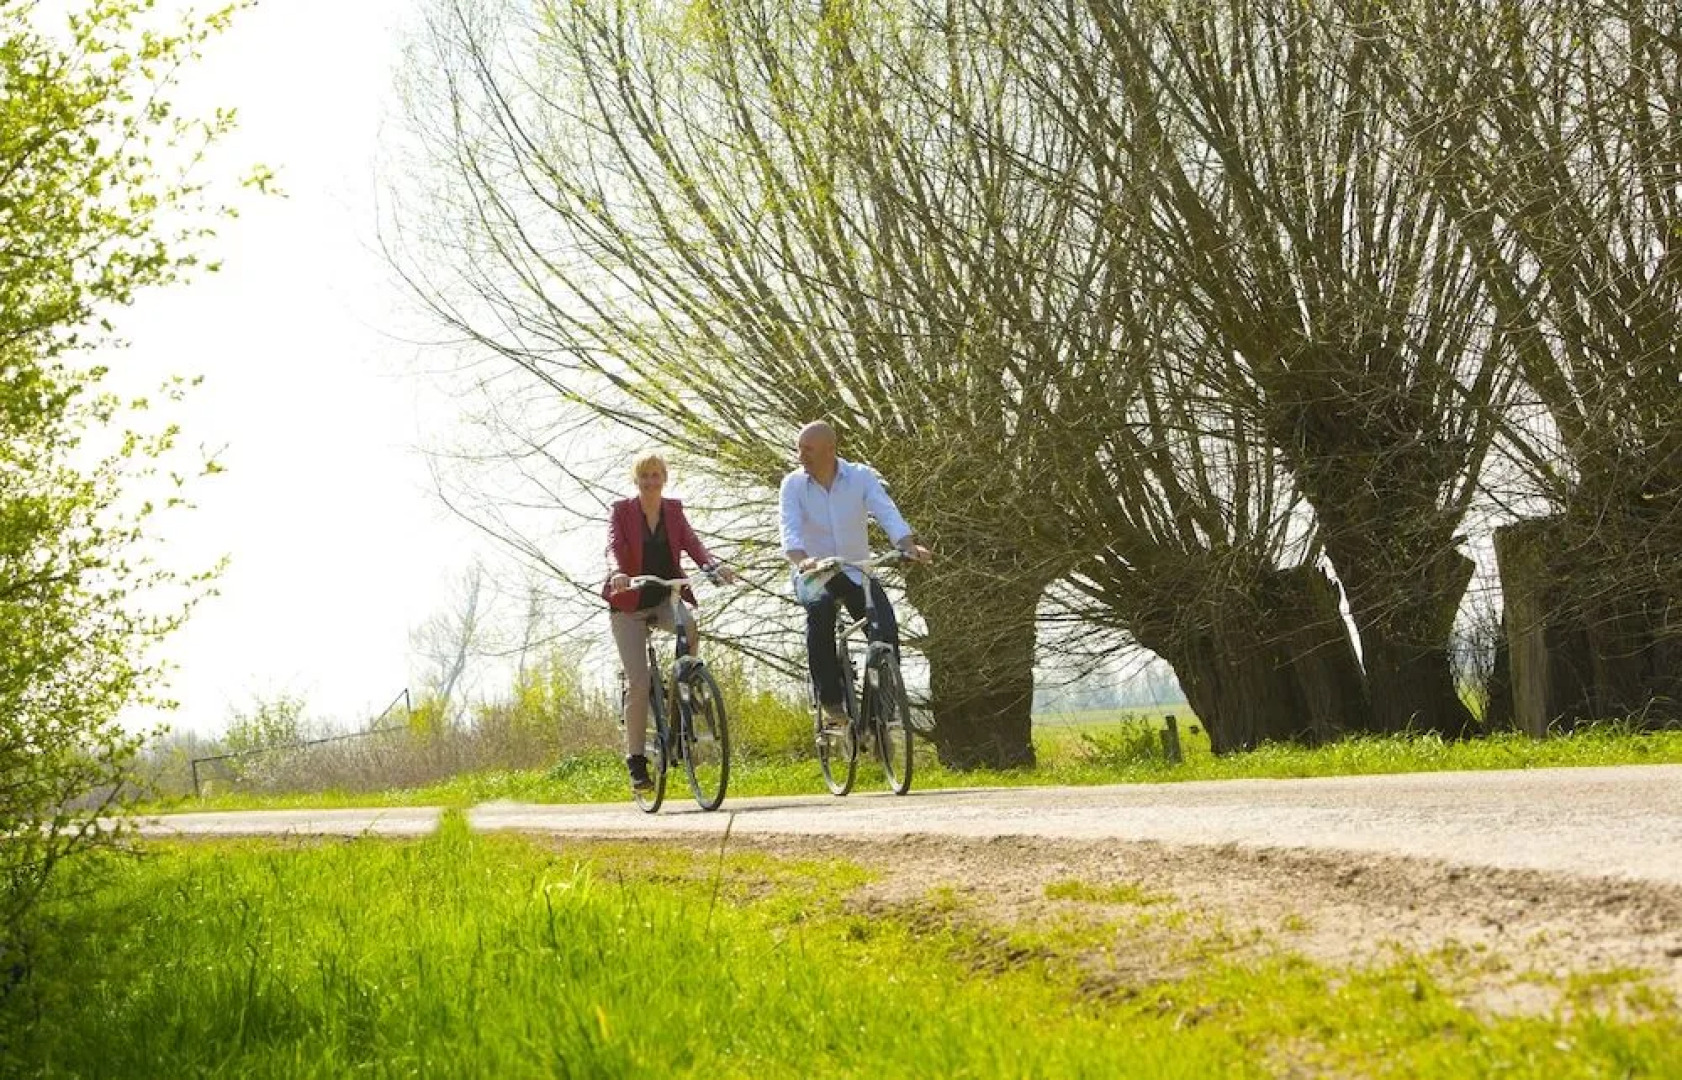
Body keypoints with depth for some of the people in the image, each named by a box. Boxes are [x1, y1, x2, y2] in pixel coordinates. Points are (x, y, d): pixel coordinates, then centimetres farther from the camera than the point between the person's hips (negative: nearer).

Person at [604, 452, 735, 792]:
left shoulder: (673, 510, 5)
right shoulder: (621, 511, -3)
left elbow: (692, 543, -7)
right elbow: (614, 547, -18)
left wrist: (714, 566, -28)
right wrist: (617, 572, -41)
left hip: (666, 598, 2)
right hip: (630, 603, -2)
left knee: (689, 623, -35)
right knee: (638, 682, -10)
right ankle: (635, 759, -2)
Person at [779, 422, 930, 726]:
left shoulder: (861, 477, -4)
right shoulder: (794, 484, -5)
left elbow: (888, 514, -16)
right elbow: (790, 529, -19)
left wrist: (910, 547, -36)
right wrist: (801, 560, -41)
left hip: (856, 572, 1)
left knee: (886, 629, -24)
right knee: (819, 609, -35)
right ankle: (830, 701, -28)